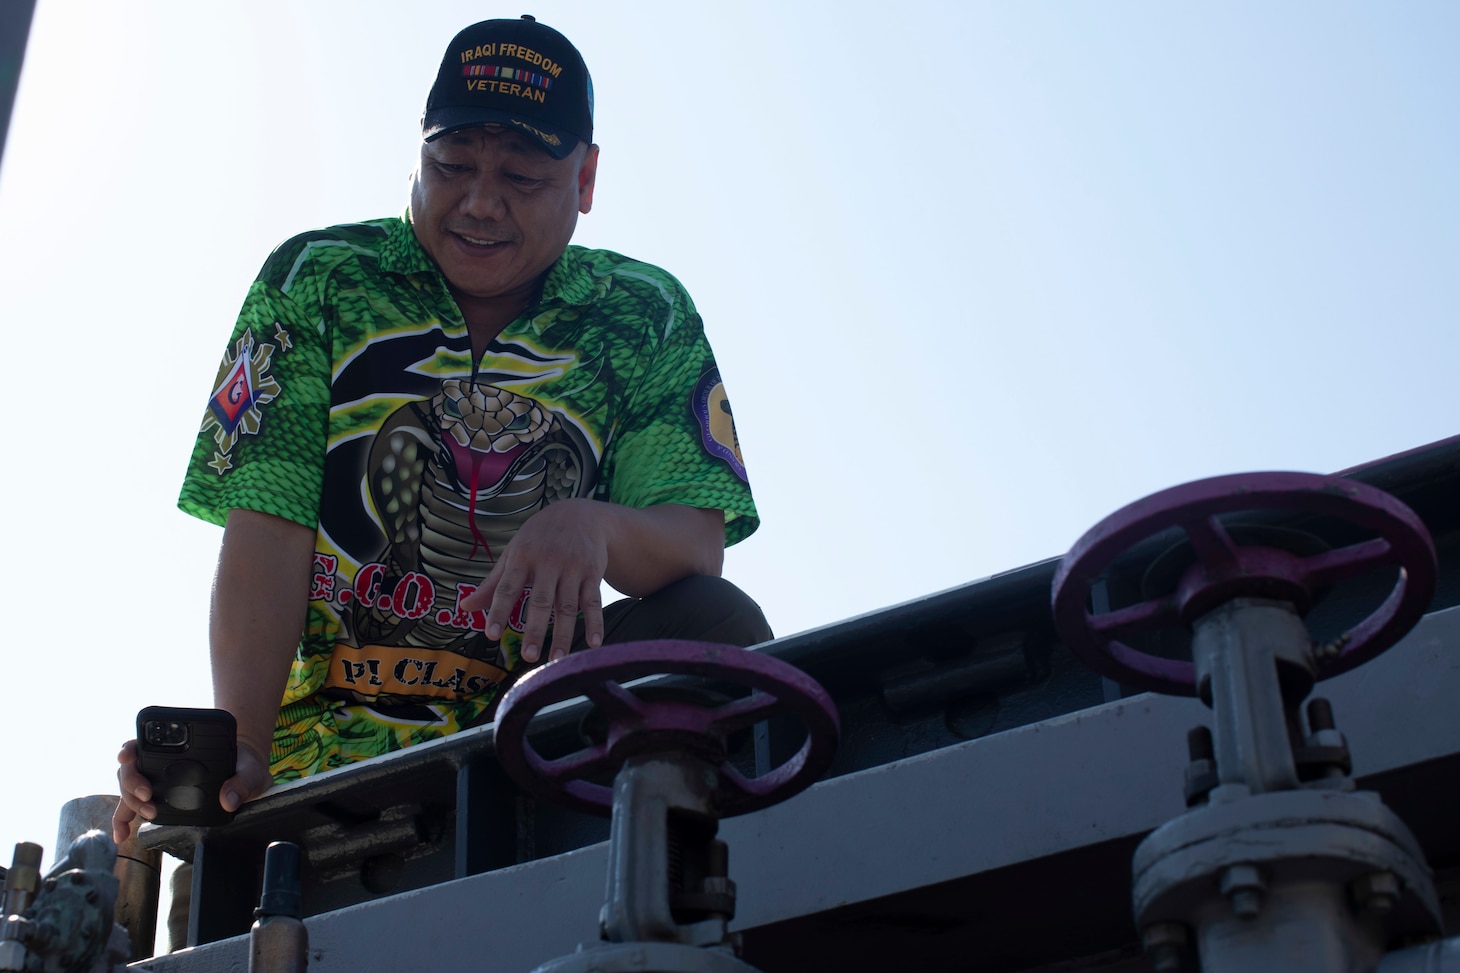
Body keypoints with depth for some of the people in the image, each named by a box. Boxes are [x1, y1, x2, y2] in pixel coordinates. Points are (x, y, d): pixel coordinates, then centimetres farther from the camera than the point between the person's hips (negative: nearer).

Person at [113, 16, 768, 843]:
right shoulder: (315, 284, 4)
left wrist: (592, 528, -28)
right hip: (330, 726, -2)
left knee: (717, 624, -27)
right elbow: (267, 531, -5)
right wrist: (237, 749, -20)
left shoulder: (648, 319, 7)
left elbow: (699, 546, -4)